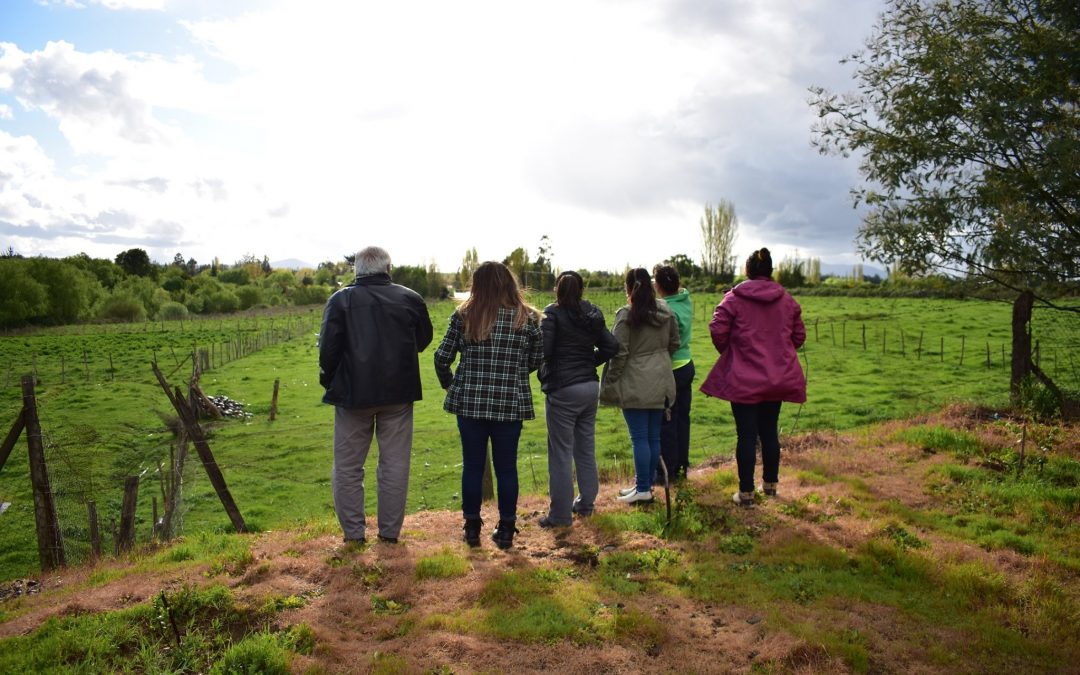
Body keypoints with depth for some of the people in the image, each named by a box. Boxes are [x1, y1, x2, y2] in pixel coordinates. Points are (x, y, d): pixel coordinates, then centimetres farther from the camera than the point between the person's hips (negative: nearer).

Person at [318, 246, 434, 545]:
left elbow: (328, 348, -8)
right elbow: (423, 339, 13)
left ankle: (353, 533, 16)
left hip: (353, 394, -1)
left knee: (348, 466, 11)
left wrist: (328, 380, 8)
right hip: (398, 395, 2)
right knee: (394, 465, 11)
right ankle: (390, 532, 17)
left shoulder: (340, 300, -6)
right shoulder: (410, 299, 0)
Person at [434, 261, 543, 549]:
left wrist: (448, 383, 17)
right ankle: (506, 529, 19)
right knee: (506, 468, 11)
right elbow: (536, 360, 5)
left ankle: (472, 528, 22)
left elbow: (442, 358, -2)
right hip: (510, 403, 0)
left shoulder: (463, 316, -3)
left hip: (469, 402, 0)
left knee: (472, 466, 12)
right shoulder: (527, 318, -2)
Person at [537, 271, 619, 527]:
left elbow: (543, 349, -19)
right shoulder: (592, 314, 6)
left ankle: (560, 514, 6)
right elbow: (611, 347, 6)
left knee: (561, 453, 1)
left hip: (562, 389, -6)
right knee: (586, 448, 17)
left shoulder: (553, 313, -11)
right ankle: (585, 504, 28)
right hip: (590, 386, 6)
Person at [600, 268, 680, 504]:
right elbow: (674, 343, 14)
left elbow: (619, 352, -14)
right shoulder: (665, 311, 6)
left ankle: (643, 489, 5)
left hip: (635, 384, -6)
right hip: (661, 383, 6)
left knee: (639, 438, 0)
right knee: (654, 436, 12)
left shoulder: (626, 314, -13)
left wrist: (610, 383, -5)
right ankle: (647, 483, 23)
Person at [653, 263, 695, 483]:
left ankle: (668, 471, 10)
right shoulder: (686, 300, 1)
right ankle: (682, 466, 27)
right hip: (687, 365, 9)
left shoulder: (666, 310, -22)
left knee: (666, 422, 2)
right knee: (682, 417, 16)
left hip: (671, 370, -9)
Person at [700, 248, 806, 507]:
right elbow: (799, 335, 7)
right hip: (778, 378, 4)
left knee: (746, 434, 1)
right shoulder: (787, 300, 4)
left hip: (744, 378, -4)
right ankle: (770, 484, 29)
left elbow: (718, 330, -14)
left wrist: (728, 352, 5)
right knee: (769, 431, 17)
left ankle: (746, 493, 7)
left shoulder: (734, 298, -9)